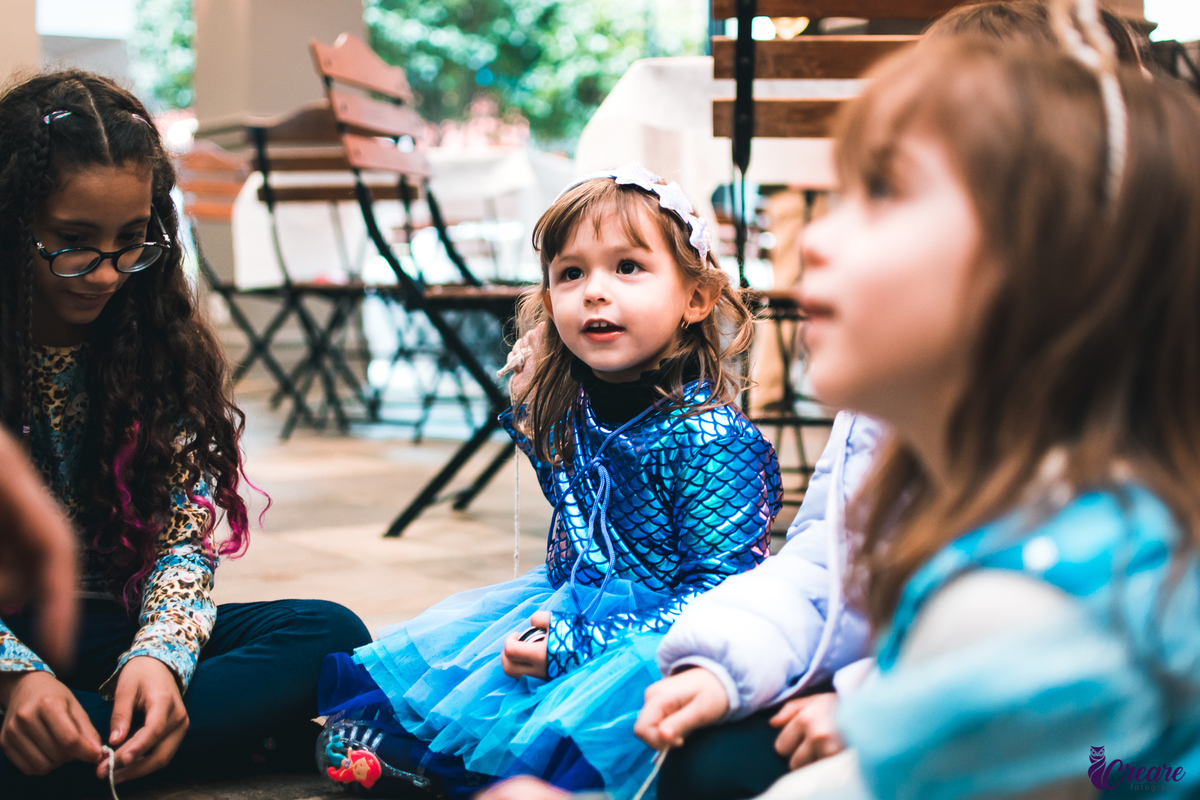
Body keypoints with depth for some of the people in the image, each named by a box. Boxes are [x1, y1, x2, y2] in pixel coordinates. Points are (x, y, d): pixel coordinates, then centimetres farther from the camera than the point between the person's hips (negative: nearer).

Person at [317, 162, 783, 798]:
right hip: (573, 599, 8)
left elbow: (717, 589, -23)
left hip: (661, 627, -8)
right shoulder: (563, 414, 3)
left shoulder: (711, 437, -20)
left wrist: (583, 645, -27)